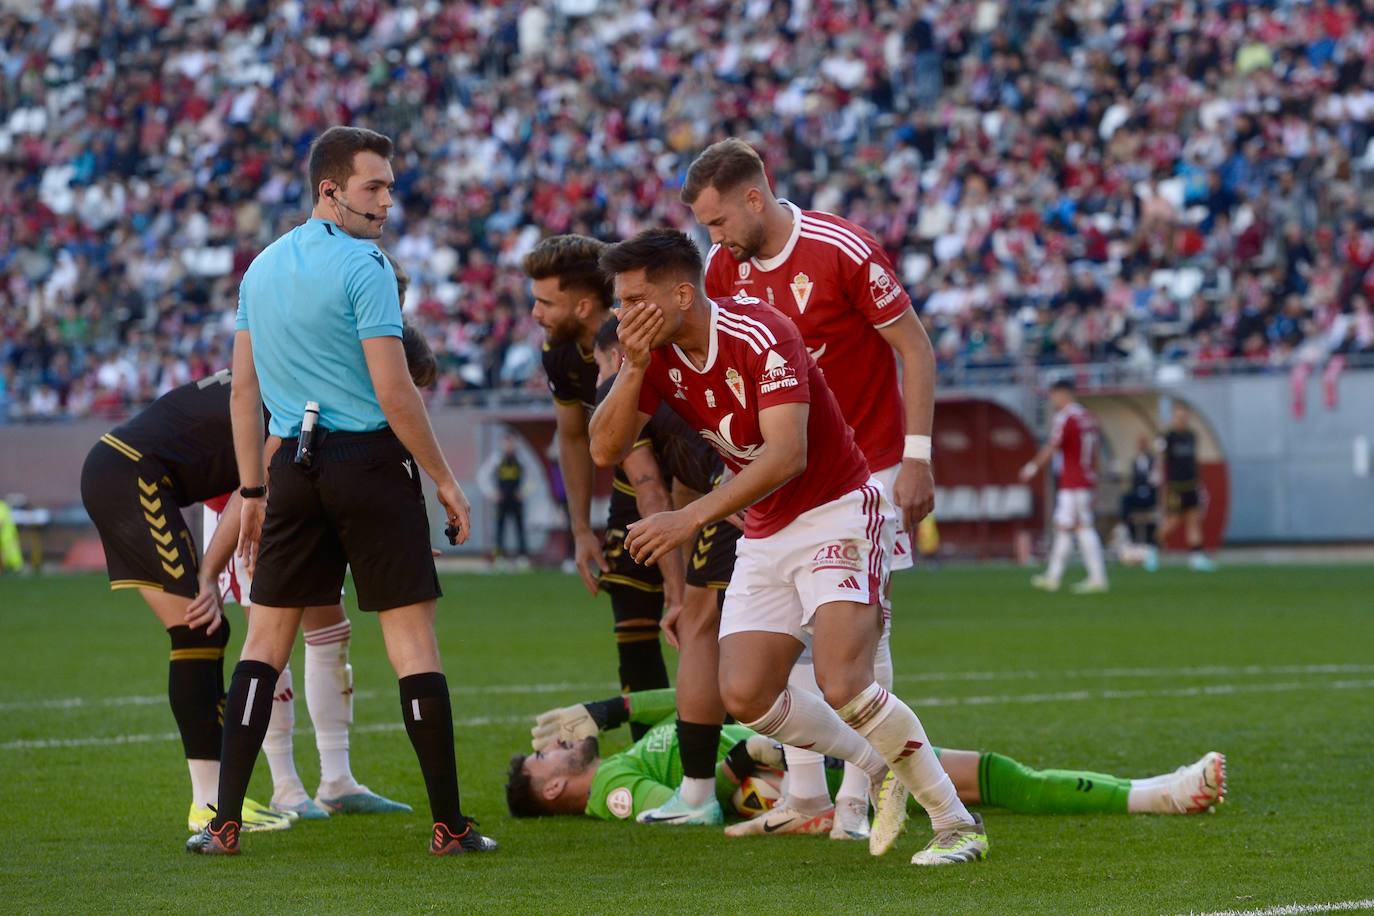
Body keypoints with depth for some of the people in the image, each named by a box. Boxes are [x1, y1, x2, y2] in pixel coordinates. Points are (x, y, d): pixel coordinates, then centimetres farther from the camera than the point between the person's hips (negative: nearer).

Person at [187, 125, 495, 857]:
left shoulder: (261, 268, 11)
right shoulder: (364, 267, -10)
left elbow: (242, 390, 13)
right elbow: (395, 395, -14)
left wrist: (252, 493, 18)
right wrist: (445, 481, -5)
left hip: (293, 466, 6)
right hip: (368, 461, -6)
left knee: (266, 638, 9)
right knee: (411, 633, -2)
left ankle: (224, 823, 3)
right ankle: (449, 826, -2)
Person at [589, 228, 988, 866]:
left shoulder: (761, 336, -22)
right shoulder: (657, 355, -1)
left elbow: (787, 456, -30)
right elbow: (606, 451, -5)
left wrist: (692, 517, -35)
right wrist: (633, 367, -19)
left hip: (837, 512, -7)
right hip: (764, 536, 7)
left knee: (841, 685, -23)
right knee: (744, 696, -6)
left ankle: (957, 823, -10)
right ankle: (880, 771, 17)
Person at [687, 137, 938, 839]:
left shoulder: (843, 252, -18)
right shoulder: (723, 269, 0)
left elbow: (915, 348, -12)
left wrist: (917, 458, -15)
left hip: (867, 466, -6)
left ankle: (857, 800, -3)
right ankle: (804, 796, 7)